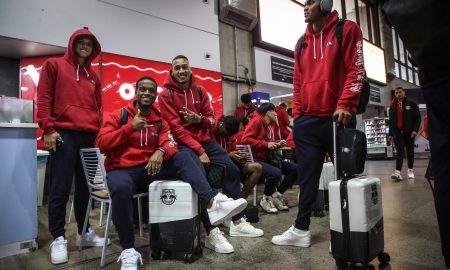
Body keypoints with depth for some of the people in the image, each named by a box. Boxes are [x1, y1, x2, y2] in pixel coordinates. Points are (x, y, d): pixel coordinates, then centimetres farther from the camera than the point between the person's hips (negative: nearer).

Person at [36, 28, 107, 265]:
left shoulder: (93, 76, 21)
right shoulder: (54, 65, 8)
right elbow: (43, 98, -1)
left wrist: (99, 132, 13)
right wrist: (48, 129, -10)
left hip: (90, 137, 5)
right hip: (64, 135, -5)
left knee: (85, 187, 10)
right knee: (60, 189, -3)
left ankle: (84, 232, 21)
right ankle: (58, 239, 8)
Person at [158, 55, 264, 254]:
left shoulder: (200, 91, 9)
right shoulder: (166, 95, -7)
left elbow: (212, 118, 11)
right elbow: (175, 128, -14)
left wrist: (199, 119, -15)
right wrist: (199, 151, -21)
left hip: (204, 140, 6)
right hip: (182, 144, -6)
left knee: (232, 170, -2)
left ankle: (237, 223, 8)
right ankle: (211, 233, -25)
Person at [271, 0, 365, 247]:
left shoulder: (347, 30, 4)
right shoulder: (302, 43, 19)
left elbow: (356, 69, -5)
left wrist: (345, 105, -17)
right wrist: (296, 114, 8)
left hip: (336, 118, -4)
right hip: (307, 121, 4)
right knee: (307, 177, 5)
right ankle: (301, 230, 12)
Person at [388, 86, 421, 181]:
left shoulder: (411, 104, 5)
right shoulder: (392, 107, 13)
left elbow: (417, 117, 0)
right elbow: (390, 121, 13)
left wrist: (415, 130, -12)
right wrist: (390, 134, 9)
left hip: (409, 132, -1)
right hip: (398, 132, 1)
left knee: (410, 151, 8)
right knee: (399, 152, -8)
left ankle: (410, 170, 20)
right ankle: (398, 172, -18)